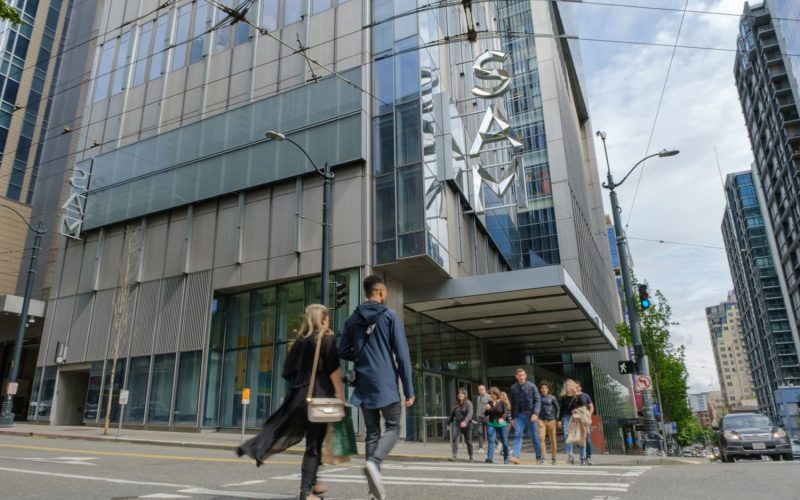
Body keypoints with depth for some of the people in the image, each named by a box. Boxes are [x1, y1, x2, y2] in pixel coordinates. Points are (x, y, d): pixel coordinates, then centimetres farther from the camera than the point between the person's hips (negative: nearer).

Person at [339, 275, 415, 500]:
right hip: (386, 384, -4)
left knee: (372, 432, 12)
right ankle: (374, 462, -19)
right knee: (393, 428, 6)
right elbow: (402, 354, -8)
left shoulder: (352, 319, 9)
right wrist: (409, 389, -5)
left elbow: (343, 352, 9)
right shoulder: (390, 316, -4)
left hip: (363, 385, 5)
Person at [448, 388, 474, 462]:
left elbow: (470, 413, -23)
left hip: (466, 425, -3)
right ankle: (454, 456, -18)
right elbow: (452, 413, 16)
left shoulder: (468, 403, -9)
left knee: (468, 441, 9)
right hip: (457, 425, 3)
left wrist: (465, 421, -38)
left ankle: (471, 457, 26)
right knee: (455, 439, -15)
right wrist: (449, 422, 20)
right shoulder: (456, 404, 6)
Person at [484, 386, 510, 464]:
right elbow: (486, 415, 12)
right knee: (491, 441, -12)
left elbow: (505, 412, -15)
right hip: (491, 424, 2)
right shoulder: (489, 403, 7)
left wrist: (502, 418, -34)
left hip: (502, 425, -2)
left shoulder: (502, 402, -4)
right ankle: (490, 458, -18)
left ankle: (506, 459, 26)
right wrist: (487, 409, -10)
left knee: (504, 442, 8)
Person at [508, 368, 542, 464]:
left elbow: (538, 401, -5)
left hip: (530, 415, -1)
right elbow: (512, 404, 11)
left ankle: (539, 458, 18)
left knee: (535, 437, 7)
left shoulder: (532, 386, -1)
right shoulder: (513, 388, 5)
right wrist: (512, 418, 11)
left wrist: (535, 413, -18)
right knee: (517, 435, -10)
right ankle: (516, 456, -16)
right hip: (518, 415, 1)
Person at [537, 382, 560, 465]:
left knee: (553, 440, 7)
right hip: (541, 420, 0)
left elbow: (557, 409, 8)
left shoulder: (552, 398, 3)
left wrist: (556, 419, 0)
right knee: (541, 438, -14)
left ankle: (553, 458, 20)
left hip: (551, 420, 0)